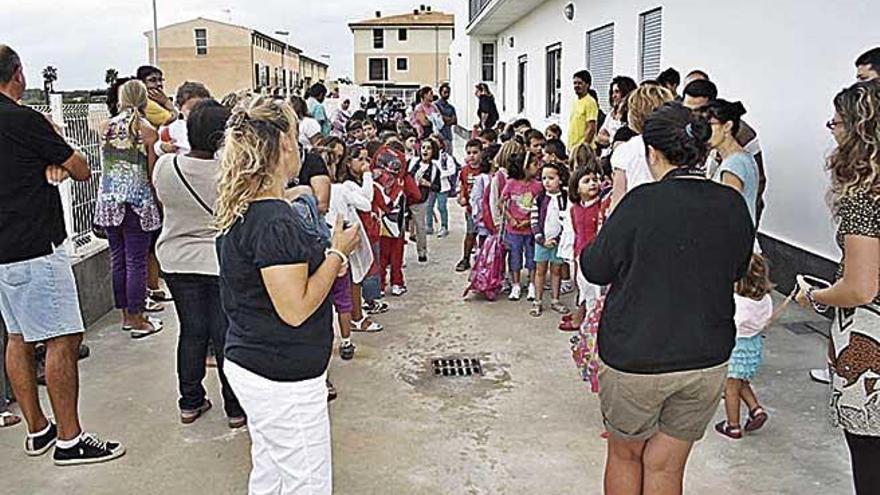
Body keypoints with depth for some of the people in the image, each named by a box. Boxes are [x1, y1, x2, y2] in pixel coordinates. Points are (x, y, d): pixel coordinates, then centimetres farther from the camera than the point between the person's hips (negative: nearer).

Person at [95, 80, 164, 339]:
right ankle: (137, 320, 7)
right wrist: (158, 203, 6)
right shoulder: (148, 131, -6)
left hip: (108, 199, 5)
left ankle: (126, 315, 22)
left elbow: (105, 163, 8)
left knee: (118, 258, 12)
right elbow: (152, 174, -4)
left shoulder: (107, 127, 5)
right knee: (136, 261, 1)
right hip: (138, 201, -4)